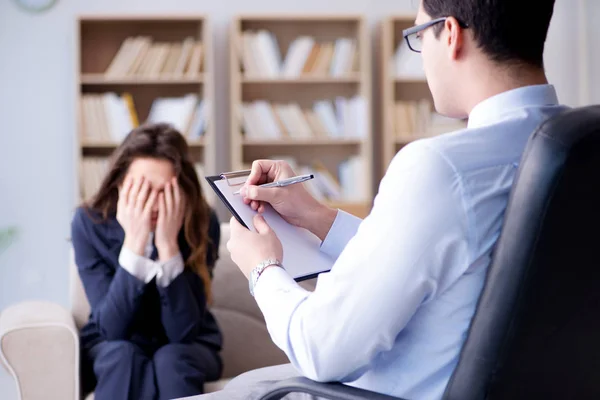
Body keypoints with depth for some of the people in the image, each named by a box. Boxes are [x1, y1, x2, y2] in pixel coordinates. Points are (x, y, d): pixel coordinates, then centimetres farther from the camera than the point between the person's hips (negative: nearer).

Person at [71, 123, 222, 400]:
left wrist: (168, 243, -34)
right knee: (123, 356, -32)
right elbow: (113, 328, -25)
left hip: (185, 349, 0)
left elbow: (183, 332, -25)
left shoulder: (202, 223, -20)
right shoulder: (90, 222, -19)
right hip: (113, 348, 0)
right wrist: (134, 242, -35)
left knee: (170, 359, -32)